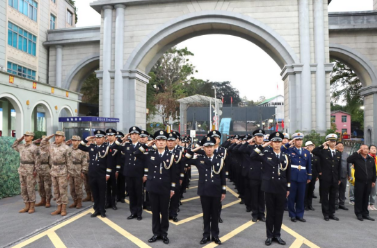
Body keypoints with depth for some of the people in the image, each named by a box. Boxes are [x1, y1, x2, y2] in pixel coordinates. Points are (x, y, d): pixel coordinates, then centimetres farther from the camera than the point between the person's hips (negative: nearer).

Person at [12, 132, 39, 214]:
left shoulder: (35, 148, -10)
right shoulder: (21, 146, 11)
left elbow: (37, 160, -11)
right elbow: (14, 146, 30)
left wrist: (35, 171, -17)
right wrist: (21, 138, 16)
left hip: (30, 171, -7)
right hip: (22, 171, 7)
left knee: (30, 189, -3)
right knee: (23, 189, 7)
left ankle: (32, 207, 6)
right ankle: (27, 207, 15)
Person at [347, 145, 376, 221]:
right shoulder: (357, 158, -4)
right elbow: (348, 160, -25)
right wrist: (357, 152, -19)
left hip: (368, 182, 4)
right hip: (359, 181, -4)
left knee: (366, 198, 11)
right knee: (358, 198, 2)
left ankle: (365, 214, 21)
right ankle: (358, 214, 12)